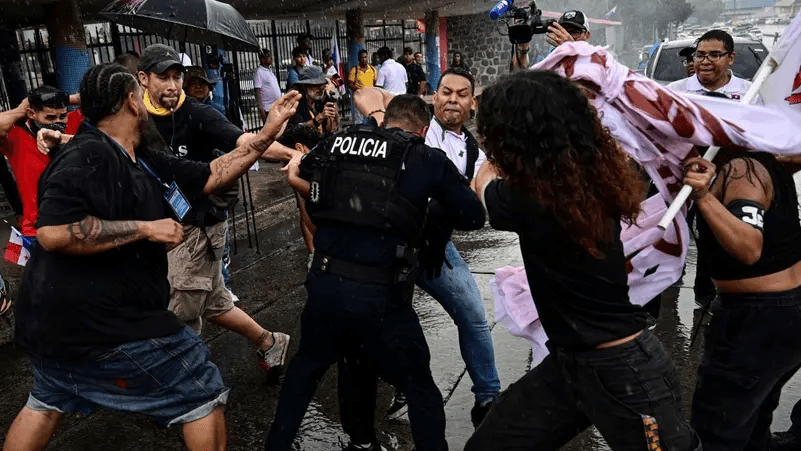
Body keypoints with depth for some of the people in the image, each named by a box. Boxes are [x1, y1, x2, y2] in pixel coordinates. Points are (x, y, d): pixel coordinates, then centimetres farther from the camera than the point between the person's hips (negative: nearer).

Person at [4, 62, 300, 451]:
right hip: (102, 323, -10)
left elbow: (208, 177, 6)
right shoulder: (89, 156, -21)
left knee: (47, 402, 32)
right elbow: (53, 232, -33)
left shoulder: (140, 159, 6)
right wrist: (145, 228, -27)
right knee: (203, 391, 3)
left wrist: (269, 132, 3)